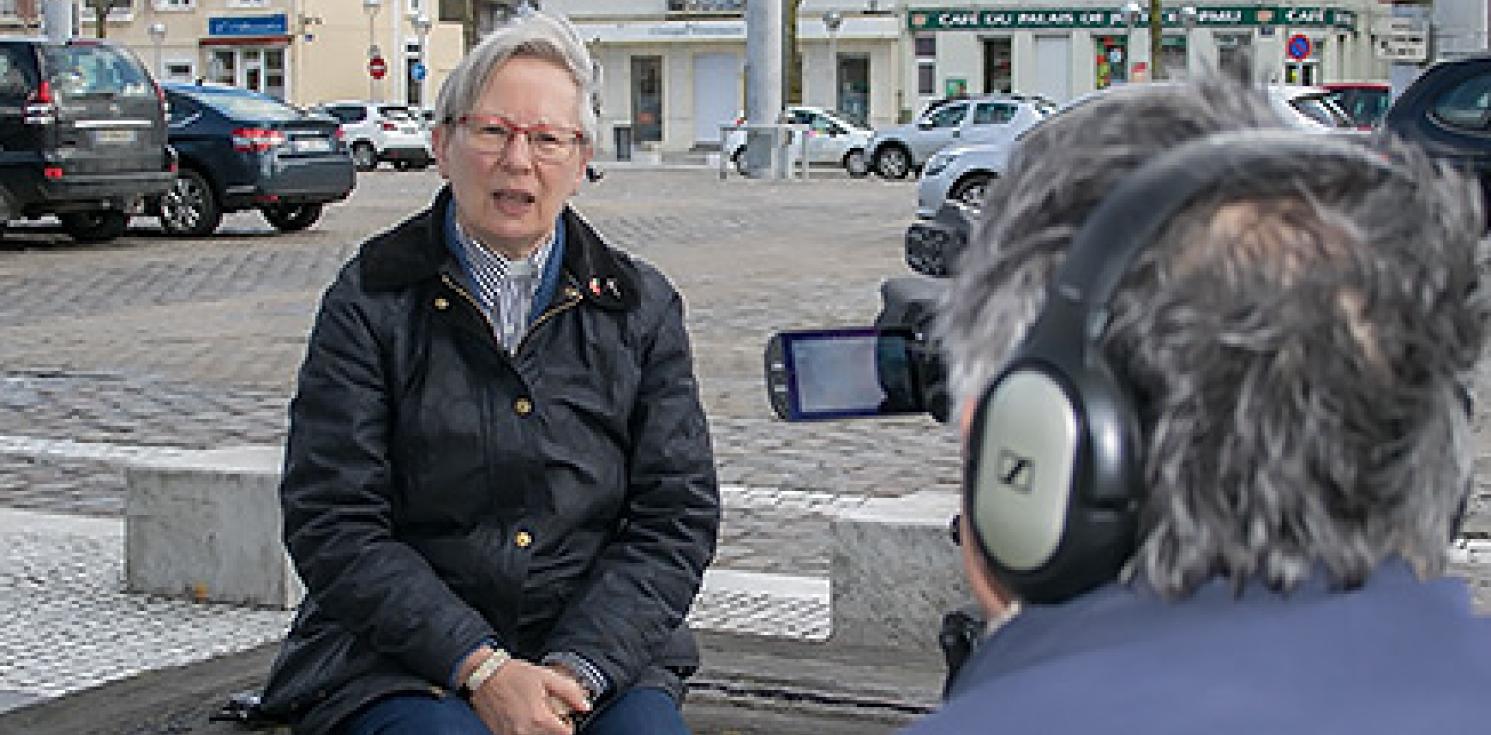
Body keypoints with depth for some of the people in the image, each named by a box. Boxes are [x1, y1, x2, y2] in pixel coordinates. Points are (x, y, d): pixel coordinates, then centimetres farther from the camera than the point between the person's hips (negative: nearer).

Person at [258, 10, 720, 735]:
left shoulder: (641, 307, 9)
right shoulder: (370, 303, 2)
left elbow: (678, 517, 5)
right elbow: (331, 525, -4)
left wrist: (575, 670, -11)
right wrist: (482, 668, -15)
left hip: (601, 653, 2)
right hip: (402, 662, -2)